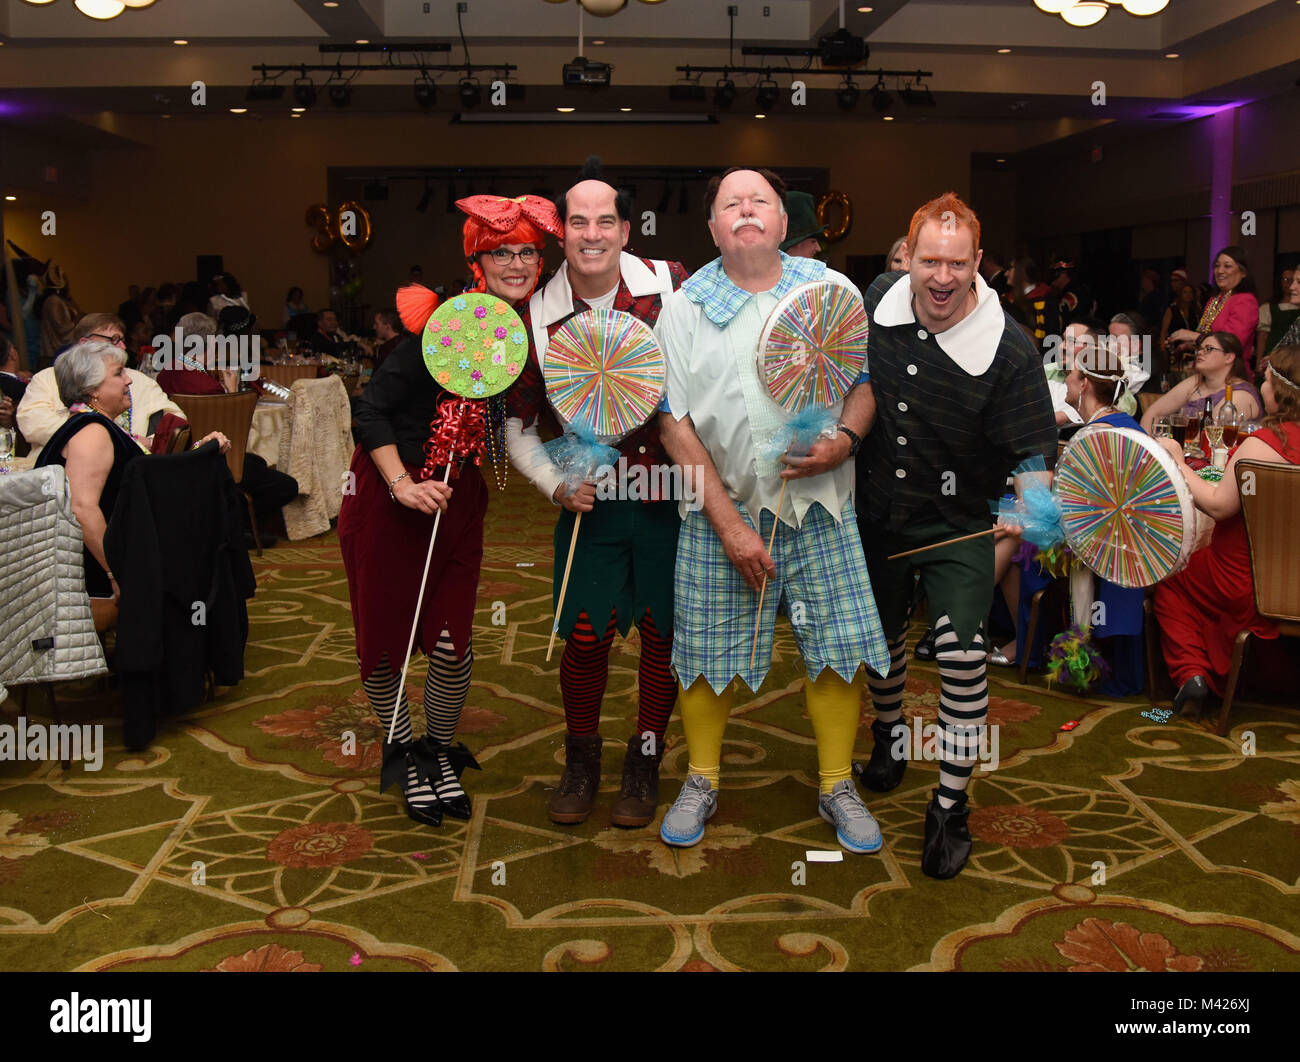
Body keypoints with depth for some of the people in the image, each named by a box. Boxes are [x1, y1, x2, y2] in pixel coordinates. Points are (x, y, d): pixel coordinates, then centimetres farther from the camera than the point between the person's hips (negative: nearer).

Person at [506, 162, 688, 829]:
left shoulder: (670, 286, -6)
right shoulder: (537, 316, -2)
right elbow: (518, 427, 7)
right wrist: (558, 486, -7)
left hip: (670, 494, 0)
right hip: (590, 501, 1)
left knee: (664, 630, 7)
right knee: (585, 636, 2)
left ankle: (645, 757, 28)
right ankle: (582, 758, 26)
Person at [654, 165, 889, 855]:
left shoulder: (833, 292, 5)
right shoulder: (684, 308, 1)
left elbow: (870, 380, 10)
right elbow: (674, 423, -3)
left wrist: (845, 440, -14)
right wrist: (728, 523, -10)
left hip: (819, 508, 1)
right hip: (719, 509, -1)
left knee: (840, 647, 3)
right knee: (708, 650, 6)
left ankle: (837, 786, 23)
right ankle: (701, 782, 27)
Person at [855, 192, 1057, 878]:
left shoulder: (1009, 350, -20)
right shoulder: (879, 300, -8)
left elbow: (1033, 449, -19)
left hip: (957, 526, -4)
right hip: (876, 512, 4)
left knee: (961, 654, -13)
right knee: (881, 635, 20)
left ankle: (950, 806, 4)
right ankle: (888, 733, 51)